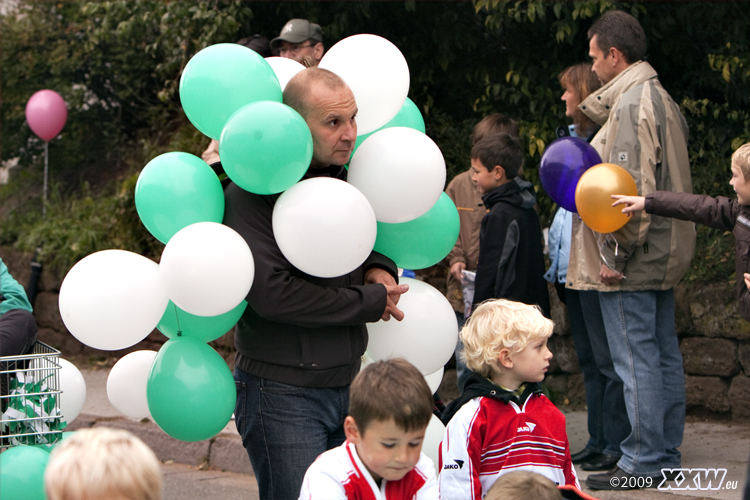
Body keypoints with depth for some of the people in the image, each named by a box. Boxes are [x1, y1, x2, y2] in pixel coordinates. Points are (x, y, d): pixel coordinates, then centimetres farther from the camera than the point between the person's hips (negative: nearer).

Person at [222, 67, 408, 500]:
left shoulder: (347, 178, 10)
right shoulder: (252, 195, -14)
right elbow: (272, 293, -23)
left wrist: (380, 267, 3)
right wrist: (371, 301, -13)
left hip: (347, 382, 7)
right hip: (282, 394, -7)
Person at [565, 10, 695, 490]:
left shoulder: (631, 104, -15)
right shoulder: (663, 100, 17)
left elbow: (631, 186, -22)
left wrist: (616, 253, -19)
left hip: (632, 259, -10)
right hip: (664, 255, 10)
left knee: (636, 359, -6)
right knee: (665, 355, 12)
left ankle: (642, 463, -3)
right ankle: (667, 454, 18)